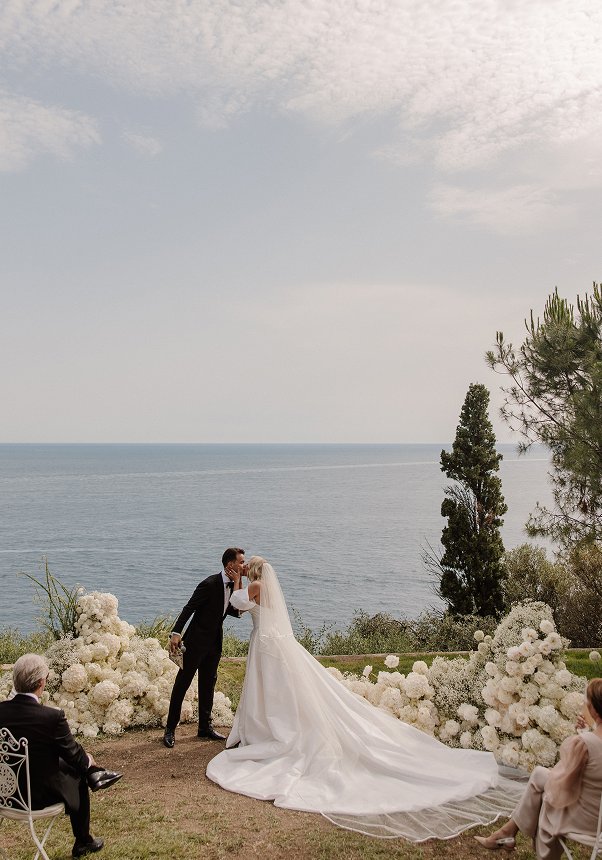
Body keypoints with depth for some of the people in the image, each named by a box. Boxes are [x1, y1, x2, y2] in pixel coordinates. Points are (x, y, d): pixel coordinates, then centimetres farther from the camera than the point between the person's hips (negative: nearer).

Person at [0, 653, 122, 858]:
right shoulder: (52, 716, -27)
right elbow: (73, 755, -12)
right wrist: (89, 760, 11)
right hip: (39, 795, -5)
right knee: (77, 777, 24)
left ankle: (95, 774, 36)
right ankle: (83, 843, 39)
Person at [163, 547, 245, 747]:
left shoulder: (233, 584, 3)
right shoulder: (210, 584, -21)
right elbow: (189, 608, -22)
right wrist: (176, 633, -31)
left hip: (215, 641, 8)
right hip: (197, 639, -8)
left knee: (208, 682, 16)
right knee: (183, 682, 1)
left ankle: (205, 726, 28)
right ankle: (170, 729, 10)